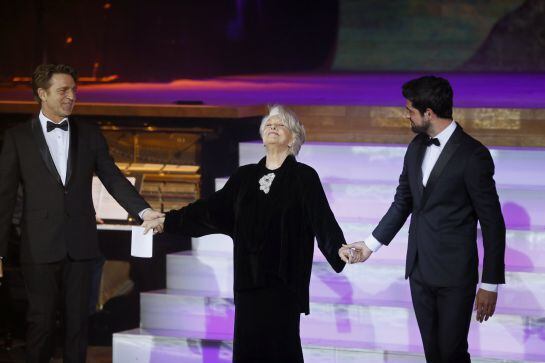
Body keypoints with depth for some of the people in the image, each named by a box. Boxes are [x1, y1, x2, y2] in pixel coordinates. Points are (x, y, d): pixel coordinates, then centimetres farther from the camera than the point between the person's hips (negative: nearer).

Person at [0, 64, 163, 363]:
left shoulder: (90, 135, 9)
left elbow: (113, 179, 5)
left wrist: (144, 211, -12)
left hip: (80, 245, 2)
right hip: (40, 247, -2)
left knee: (77, 320, 5)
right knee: (41, 321, 0)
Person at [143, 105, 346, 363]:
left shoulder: (304, 177, -1)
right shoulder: (245, 176, 13)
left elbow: (322, 218, -13)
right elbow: (212, 208, 14)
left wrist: (340, 250, -30)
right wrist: (167, 221, 13)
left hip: (283, 278, -4)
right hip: (249, 277, 4)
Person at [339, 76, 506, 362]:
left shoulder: (473, 155, -14)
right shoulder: (416, 148, 8)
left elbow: (492, 222, -11)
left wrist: (490, 284, -11)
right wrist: (370, 245, 10)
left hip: (455, 274, -7)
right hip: (420, 270, 7)